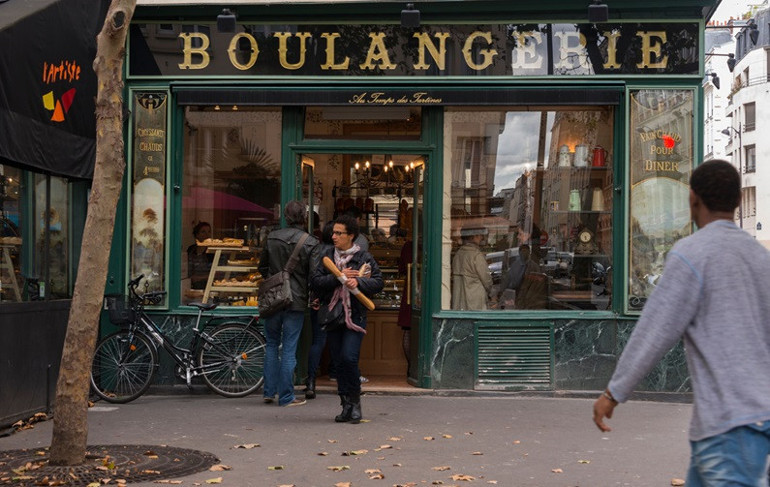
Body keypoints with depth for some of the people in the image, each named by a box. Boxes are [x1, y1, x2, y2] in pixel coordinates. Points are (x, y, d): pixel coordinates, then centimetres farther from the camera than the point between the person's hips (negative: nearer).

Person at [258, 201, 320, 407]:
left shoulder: (272, 237, 1)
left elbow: (262, 266, 11)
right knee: (289, 349, 2)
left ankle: (269, 391, 17)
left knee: (272, 345, 17)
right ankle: (286, 396, 7)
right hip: (296, 301, -3)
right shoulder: (311, 243, -8)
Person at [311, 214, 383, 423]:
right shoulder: (327, 255, 8)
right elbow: (316, 281, -1)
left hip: (355, 315, -3)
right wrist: (338, 277, -13)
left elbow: (379, 282, -2)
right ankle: (346, 406, 15)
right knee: (339, 362, 6)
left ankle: (355, 401, 3)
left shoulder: (364, 257, 1)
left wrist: (358, 282, -17)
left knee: (349, 358, -15)